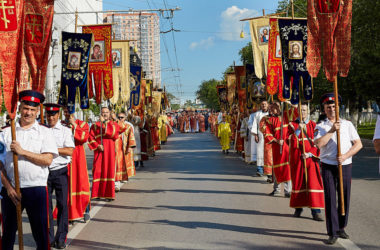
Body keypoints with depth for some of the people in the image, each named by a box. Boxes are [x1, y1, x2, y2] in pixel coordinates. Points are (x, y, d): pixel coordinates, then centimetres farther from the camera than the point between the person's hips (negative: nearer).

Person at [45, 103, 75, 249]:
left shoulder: (66, 131, 4)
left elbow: (70, 151, -5)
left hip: (60, 171, -1)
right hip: (45, 171, 1)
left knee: (62, 204, 0)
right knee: (46, 205, 3)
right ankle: (49, 238, 13)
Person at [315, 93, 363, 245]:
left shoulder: (347, 124, 10)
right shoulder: (321, 127, 4)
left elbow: (358, 144, 4)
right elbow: (319, 143, -14)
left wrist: (345, 156, -9)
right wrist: (332, 130, -17)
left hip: (345, 165, 2)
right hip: (328, 165, -2)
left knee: (345, 197, 6)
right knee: (330, 199, -4)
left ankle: (341, 228, 23)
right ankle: (332, 233, 0)